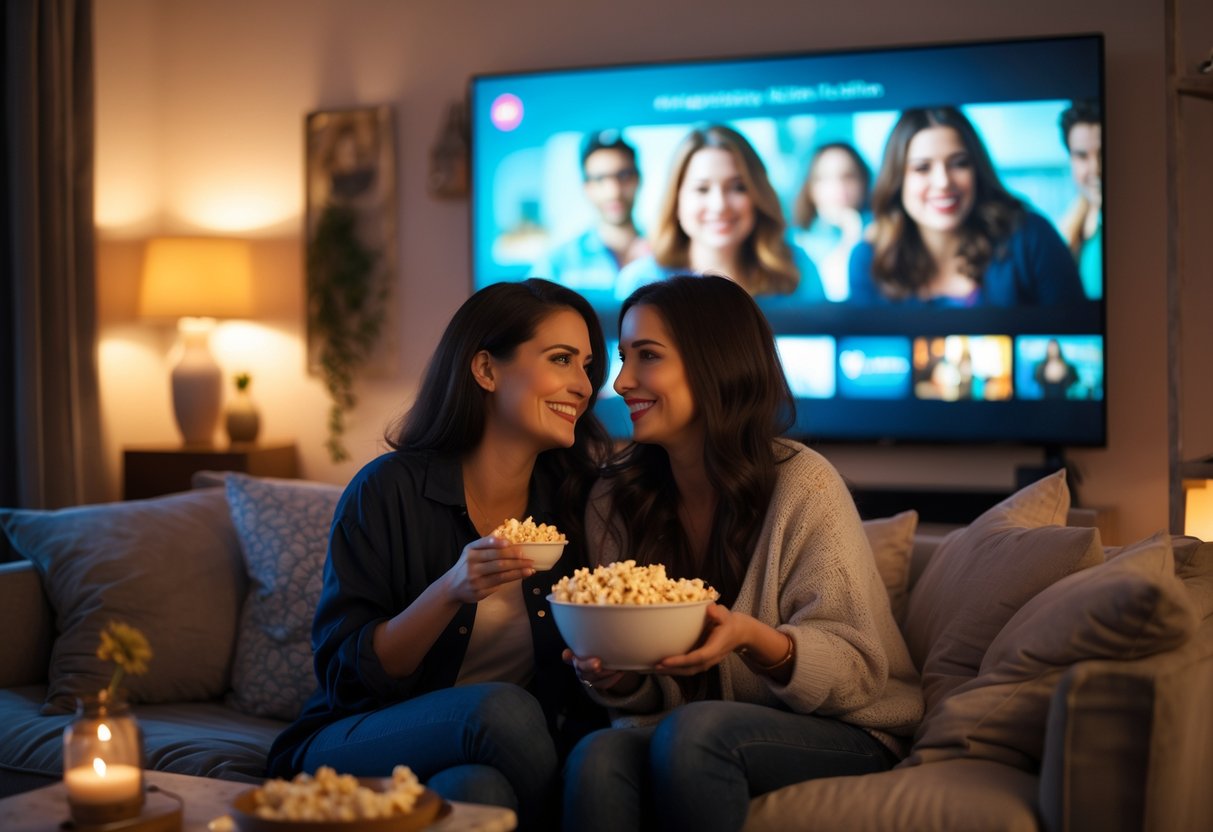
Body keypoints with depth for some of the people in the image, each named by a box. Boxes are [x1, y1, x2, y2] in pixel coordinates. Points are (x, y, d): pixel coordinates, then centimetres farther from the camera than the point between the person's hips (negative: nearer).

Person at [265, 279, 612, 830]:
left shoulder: (576, 502, 3)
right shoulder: (389, 489, -8)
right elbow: (343, 671, -10)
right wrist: (450, 592, -25)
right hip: (349, 749, -2)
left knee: (477, 787, -33)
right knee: (502, 708, -32)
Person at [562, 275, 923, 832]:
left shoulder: (802, 484, -11)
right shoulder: (614, 498, 4)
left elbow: (858, 671, -12)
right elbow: (650, 699, 8)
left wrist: (752, 639, -30)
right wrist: (614, 678, -16)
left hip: (840, 733, -3)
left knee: (693, 731, -33)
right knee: (597, 757, -30)